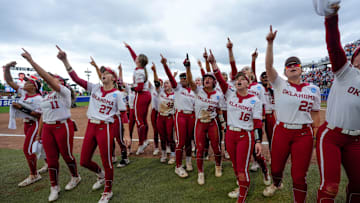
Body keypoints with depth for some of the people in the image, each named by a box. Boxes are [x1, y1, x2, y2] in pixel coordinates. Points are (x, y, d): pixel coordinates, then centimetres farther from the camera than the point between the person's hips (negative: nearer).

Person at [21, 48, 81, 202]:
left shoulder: (64, 91, -9)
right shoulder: (45, 97, 17)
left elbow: (46, 77, -20)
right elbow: (43, 115, 21)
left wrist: (31, 61, -22)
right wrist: (41, 132, 17)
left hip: (63, 127, -7)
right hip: (47, 128, 7)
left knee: (67, 155, 5)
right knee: (51, 158, 9)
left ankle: (75, 177, 30)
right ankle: (54, 187, 24)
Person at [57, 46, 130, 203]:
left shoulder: (117, 94, -5)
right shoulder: (95, 88, 7)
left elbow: (123, 114, -7)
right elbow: (76, 78, 0)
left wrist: (126, 135, -11)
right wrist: (65, 60, -11)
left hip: (106, 128, -5)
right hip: (91, 126, 6)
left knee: (106, 161, 4)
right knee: (84, 161, 13)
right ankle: (101, 175, 44)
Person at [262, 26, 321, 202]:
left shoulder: (313, 89, 6)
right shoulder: (279, 85, 0)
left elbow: (315, 114, 8)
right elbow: (268, 66, -13)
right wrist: (270, 43, -22)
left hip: (304, 134, 0)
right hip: (281, 131, 0)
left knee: (299, 175, 6)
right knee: (276, 167, 16)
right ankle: (276, 184, 50)